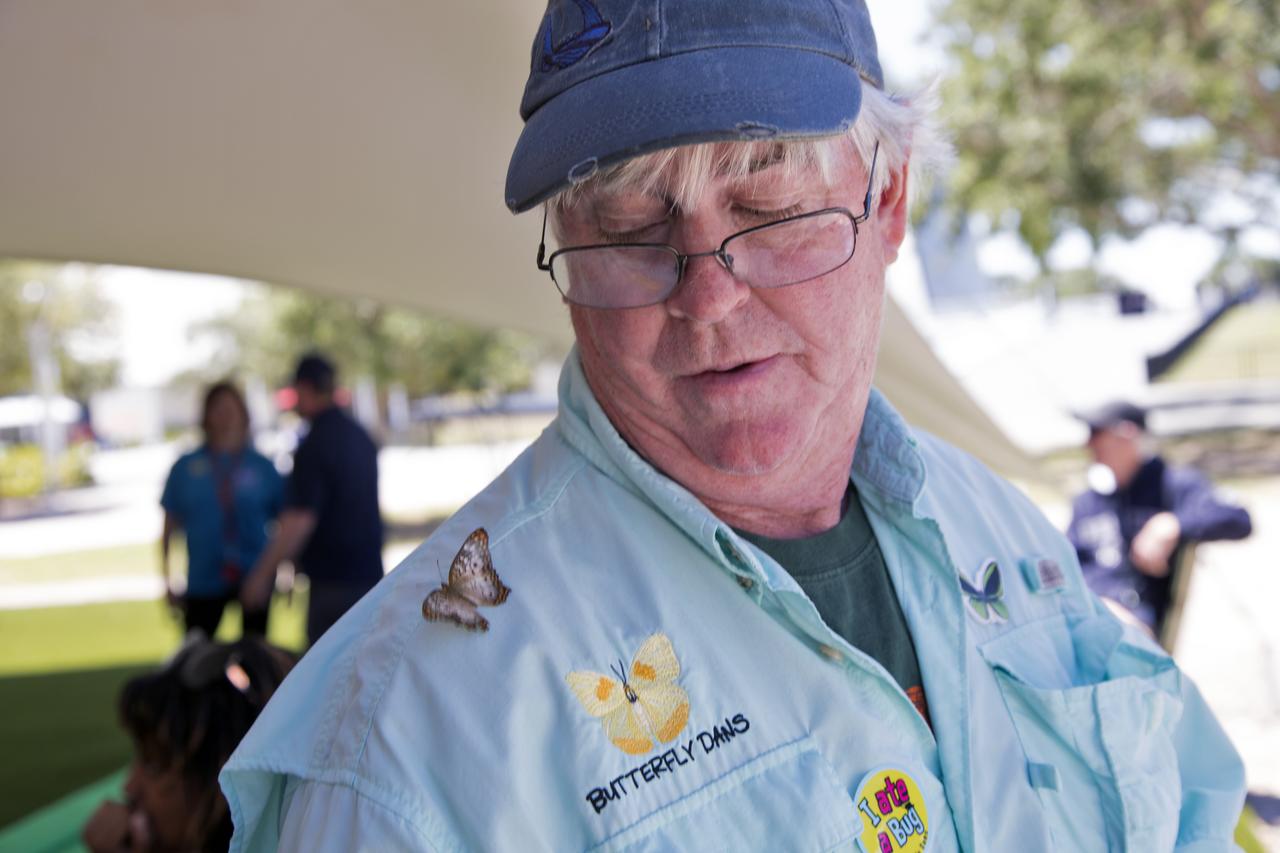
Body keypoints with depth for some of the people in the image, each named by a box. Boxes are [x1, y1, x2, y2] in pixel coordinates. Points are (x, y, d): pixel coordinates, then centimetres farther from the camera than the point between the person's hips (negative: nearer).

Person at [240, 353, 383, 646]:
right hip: (369, 573, 8)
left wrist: (263, 574, -14)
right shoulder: (360, 436, 11)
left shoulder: (315, 445, -15)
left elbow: (300, 520, -21)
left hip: (334, 579, -8)